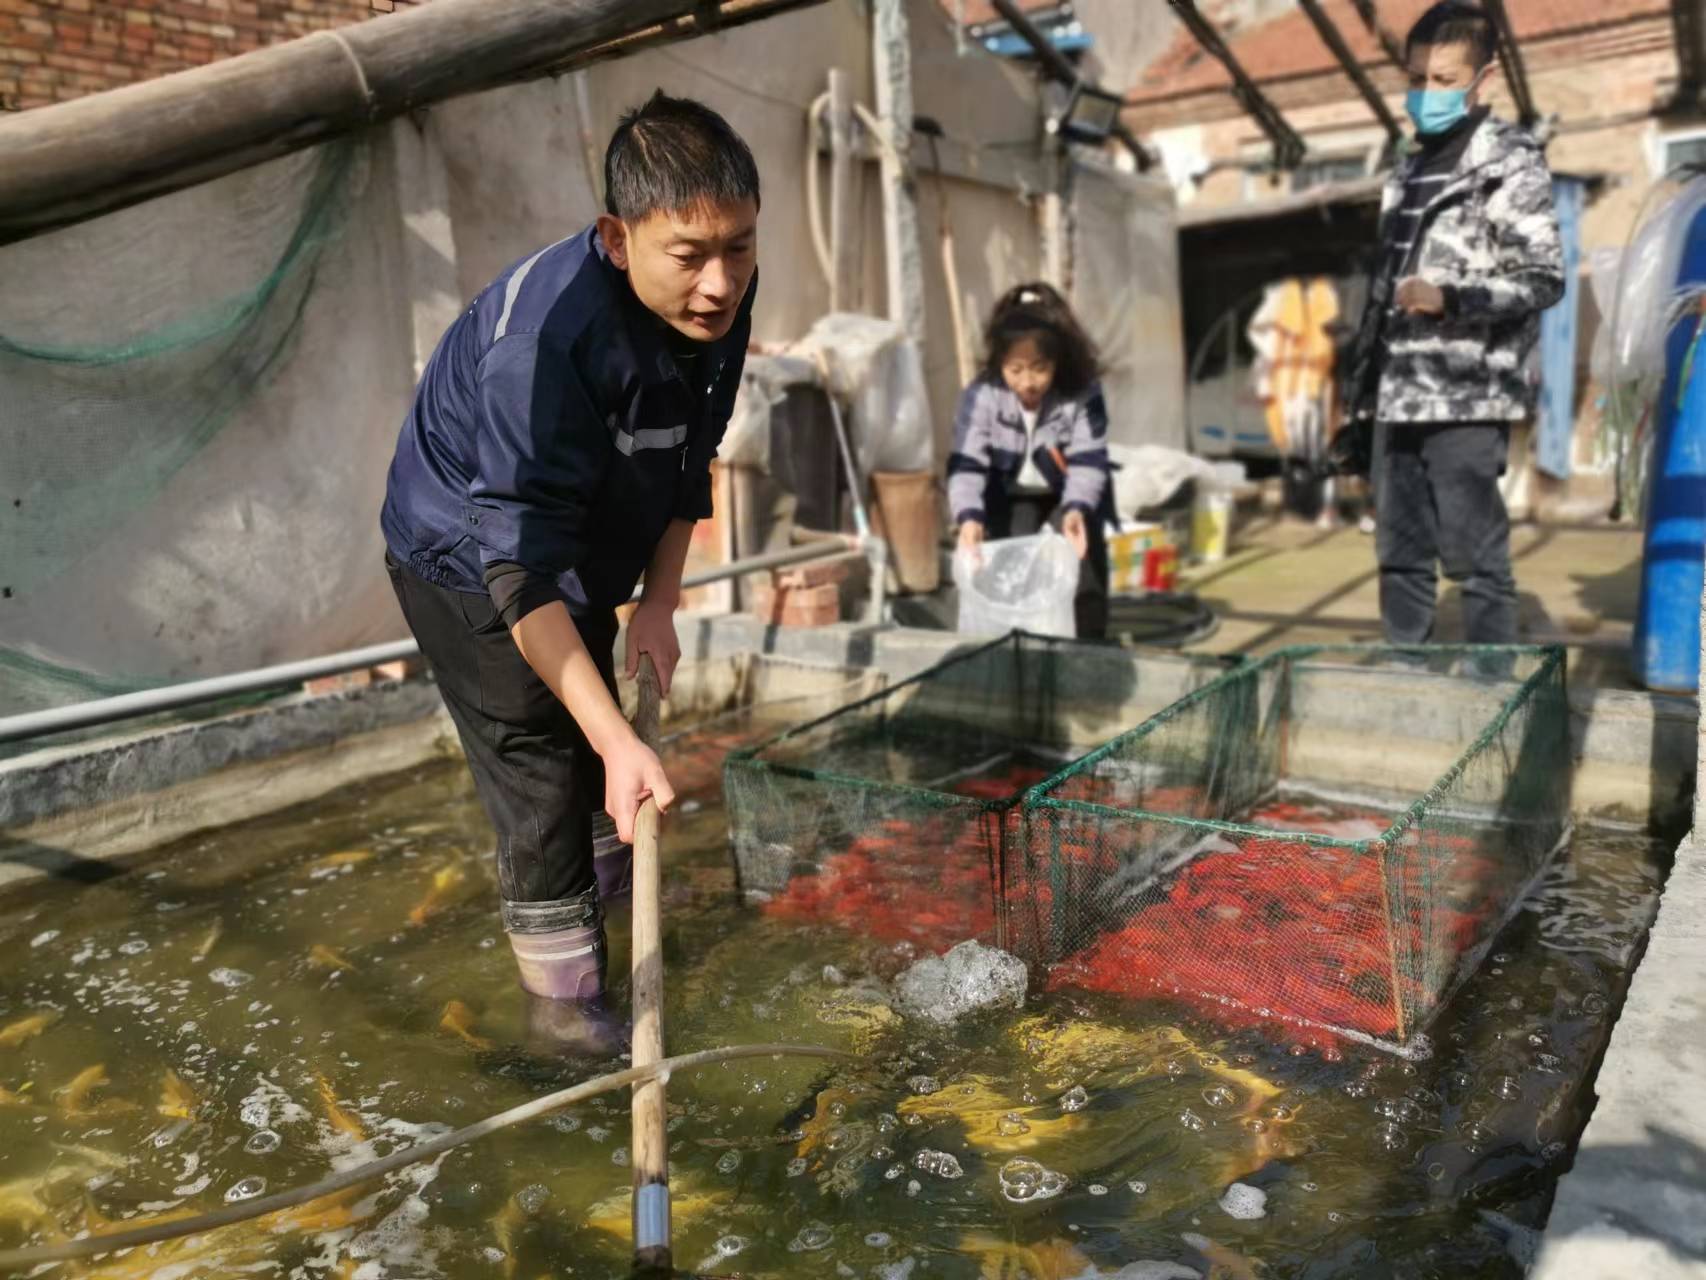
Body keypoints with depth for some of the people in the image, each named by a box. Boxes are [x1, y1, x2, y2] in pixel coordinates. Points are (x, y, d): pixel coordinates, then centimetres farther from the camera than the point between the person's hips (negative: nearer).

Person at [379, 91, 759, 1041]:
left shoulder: (719, 299, -17)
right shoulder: (542, 342, -40)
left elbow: (688, 458, -1)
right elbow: (521, 572, -41)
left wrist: (659, 603, -7)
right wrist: (617, 740, -47)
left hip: (584, 544, 7)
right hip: (469, 560, -7)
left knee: (598, 740, 21)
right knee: (540, 777, -4)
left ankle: (616, 897, 45)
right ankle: (568, 1010, 14)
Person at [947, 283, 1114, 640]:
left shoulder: (1083, 394, -25)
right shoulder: (981, 396, -25)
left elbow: (1088, 461, -27)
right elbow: (967, 465, -29)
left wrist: (1077, 509, -48)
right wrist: (970, 516, -49)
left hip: (1070, 496, 0)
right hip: (1010, 497, 0)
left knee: (1084, 563, -15)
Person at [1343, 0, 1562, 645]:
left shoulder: (1509, 162, 0)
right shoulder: (1410, 169, 20)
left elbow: (1543, 279, -7)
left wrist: (1450, 298, -22)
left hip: (1466, 399, -7)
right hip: (1399, 399, 7)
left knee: (1474, 556, -5)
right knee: (1400, 555, 9)